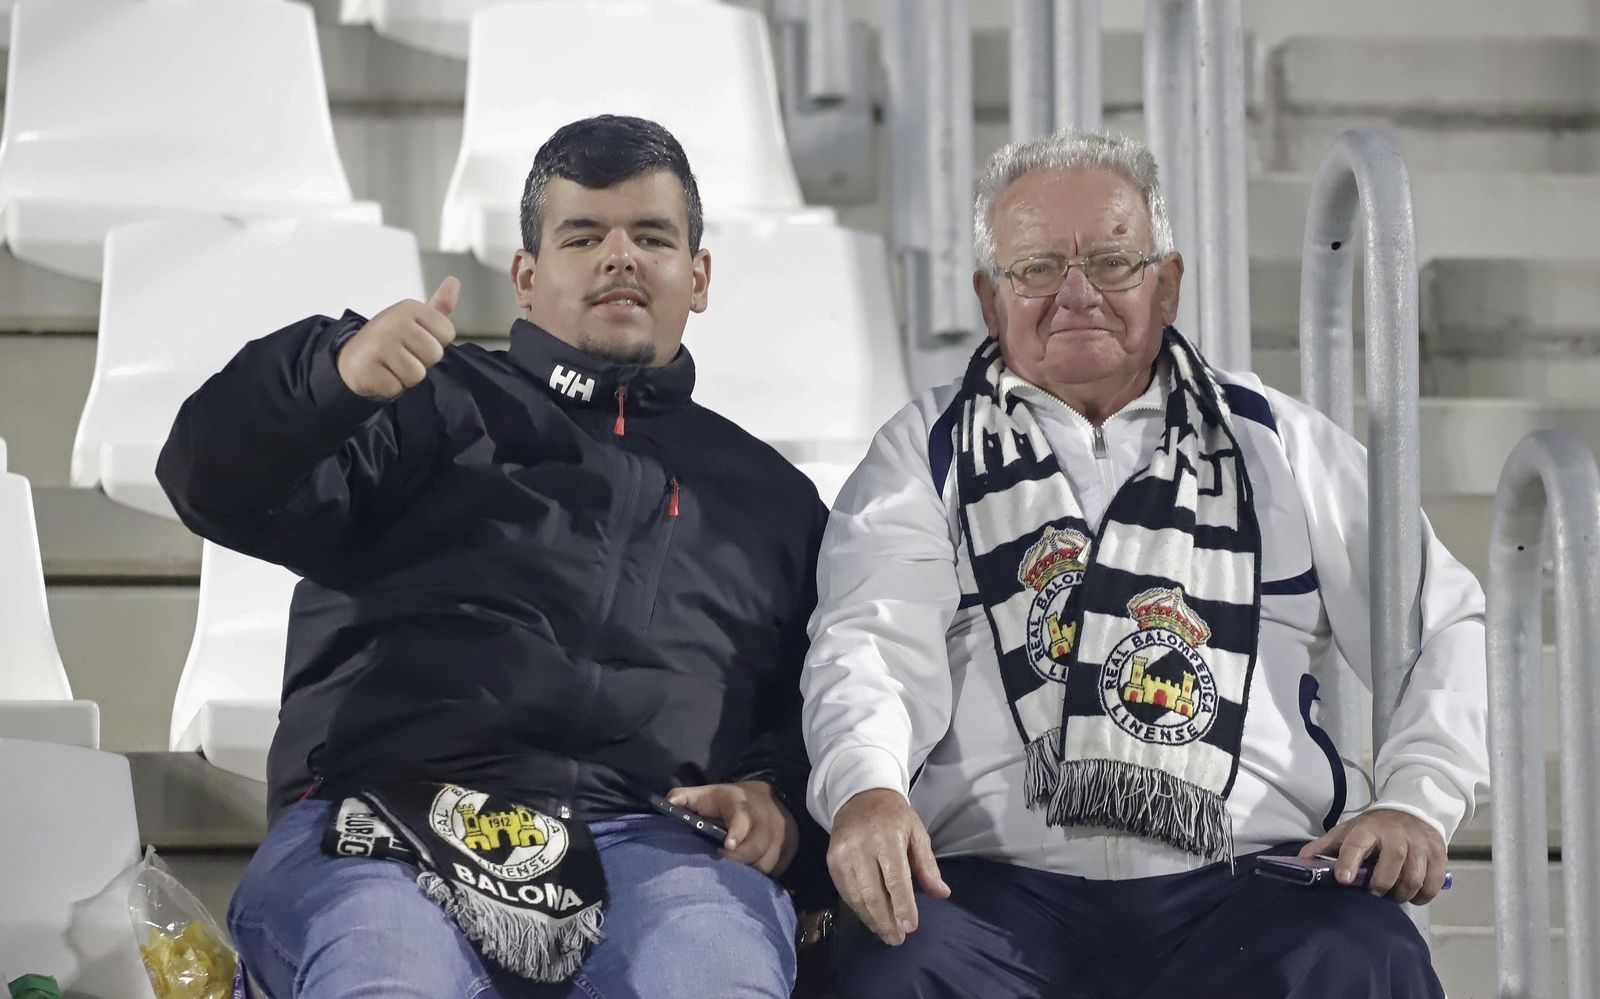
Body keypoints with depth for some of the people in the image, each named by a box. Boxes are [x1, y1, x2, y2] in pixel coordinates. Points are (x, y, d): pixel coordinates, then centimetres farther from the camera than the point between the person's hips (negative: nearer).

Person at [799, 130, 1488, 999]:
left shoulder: (1279, 446, 21)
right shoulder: (926, 455, 18)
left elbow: (1446, 622, 19)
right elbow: (872, 642, 2)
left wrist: (1417, 800, 0)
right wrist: (865, 787, -21)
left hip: (1241, 885, 1)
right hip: (1000, 880, -1)